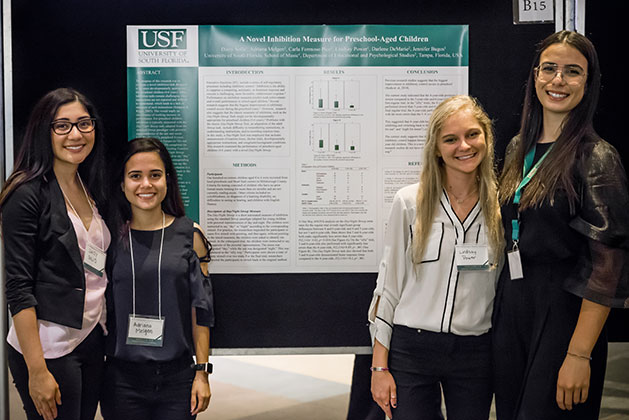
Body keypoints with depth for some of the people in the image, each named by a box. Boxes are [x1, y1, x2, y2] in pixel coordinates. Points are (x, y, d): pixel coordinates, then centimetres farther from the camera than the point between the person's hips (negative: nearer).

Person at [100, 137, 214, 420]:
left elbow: (200, 310, 1)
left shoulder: (189, 235, 0)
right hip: (121, 378, 0)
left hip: (177, 376, 0)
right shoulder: (111, 237, 1)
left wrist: (202, 372, -1)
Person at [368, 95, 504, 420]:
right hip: (411, 349, -1)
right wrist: (380, 366, -4)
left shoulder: (502, 207, 1)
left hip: (475, 353, 2)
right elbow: (387, 285, -1)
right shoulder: (410, 202, -3)